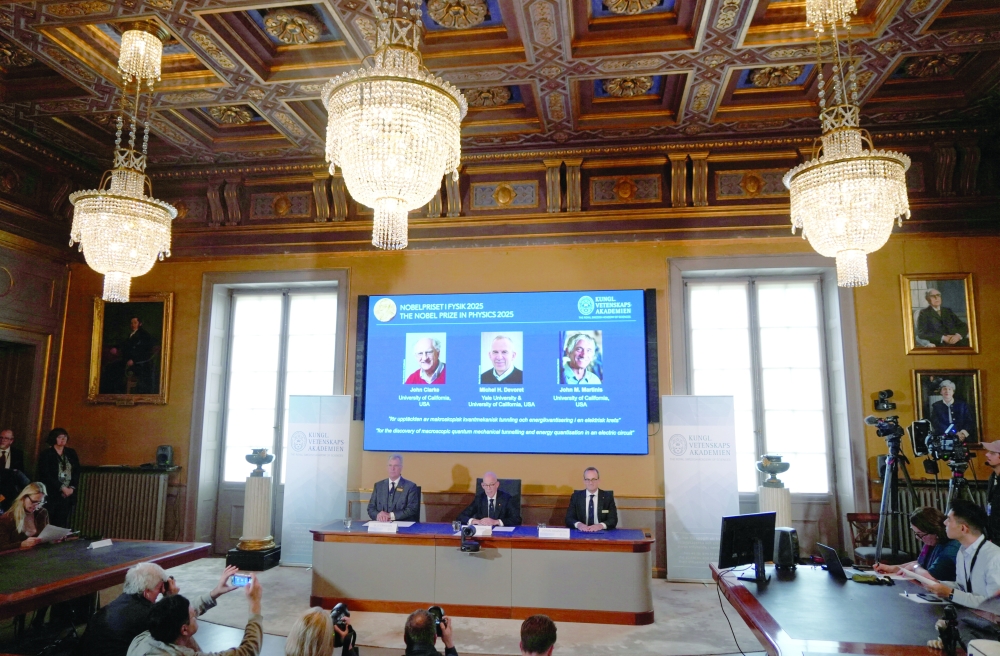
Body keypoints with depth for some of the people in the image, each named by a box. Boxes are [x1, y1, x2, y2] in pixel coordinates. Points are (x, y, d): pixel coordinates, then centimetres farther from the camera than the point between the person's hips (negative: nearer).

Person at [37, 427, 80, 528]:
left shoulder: (71, 453, 13)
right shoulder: (46, 454, 1)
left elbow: (77, 472, 11)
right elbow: (46, 475, -6)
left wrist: (72, 488, -4)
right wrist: (62, 488, -11)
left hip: (68, 494, 3)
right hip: (52, 494, -3)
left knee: (63, 523, -2)